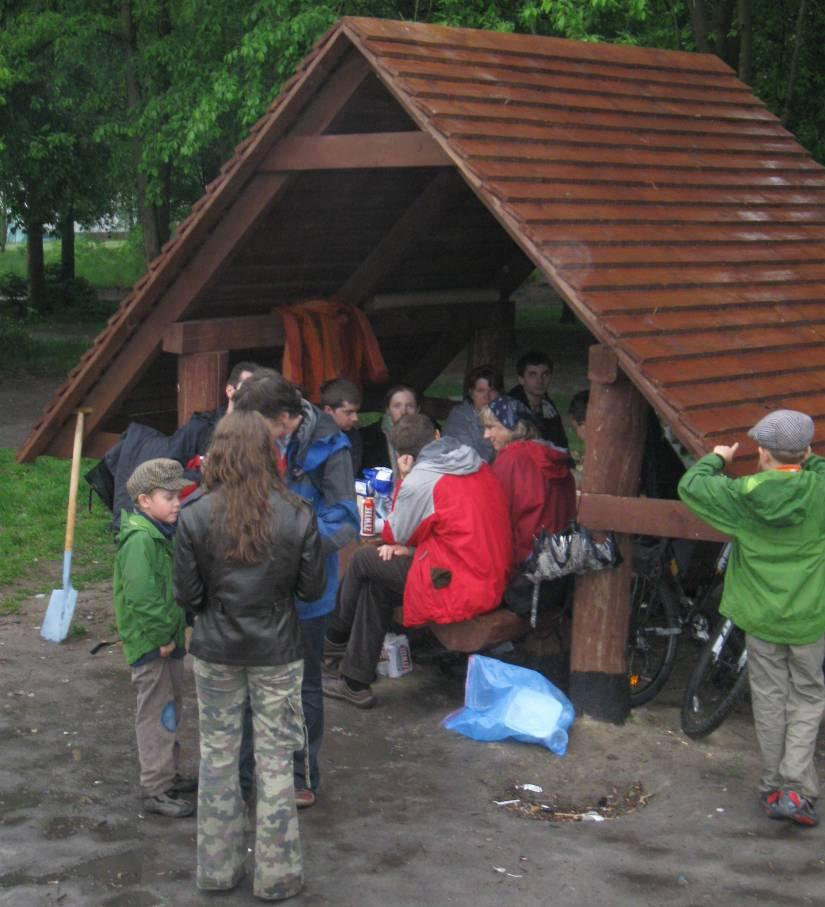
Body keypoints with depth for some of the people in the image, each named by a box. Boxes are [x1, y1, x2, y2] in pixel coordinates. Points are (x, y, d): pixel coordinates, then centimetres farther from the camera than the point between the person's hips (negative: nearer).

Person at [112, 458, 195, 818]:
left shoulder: (163, 534, 10)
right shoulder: (139, 539, -22)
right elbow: (141, 596, -28)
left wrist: (178, 630, 13)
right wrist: (162, 637, -22)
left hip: (169, 640, 10)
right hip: (150, 644, -10)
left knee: (171, 706, 20)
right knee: (157, 714, -3)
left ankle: (168, 774, 35)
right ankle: (155, 790, 5)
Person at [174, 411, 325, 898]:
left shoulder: (196, 517, -12)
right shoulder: (297, 515, -13)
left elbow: (187, 595, -8)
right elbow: (313, 588, -5)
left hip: (216, 651, 1)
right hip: (277, 652, 0)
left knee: (218, 753, 15)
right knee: (275, 758, 9)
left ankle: (217, 868, 24)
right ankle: (277, 874, 17)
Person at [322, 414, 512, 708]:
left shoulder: (419, 480, -15)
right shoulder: (479, 465, 10)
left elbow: (395, 535, 0)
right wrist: (410, 547, 11)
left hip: (459, 592, -9)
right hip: (494, 581, 9)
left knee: (364, 561, 9)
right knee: (376, 584, 19)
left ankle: (336, 640, 33)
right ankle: (355, 681, 25)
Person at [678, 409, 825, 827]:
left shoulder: (743, 494, -10)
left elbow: (689, 486, 2)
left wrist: (715, 459, 18)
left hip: (760, 616, 1)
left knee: (769, 699, 13)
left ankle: (773, 787, 21)